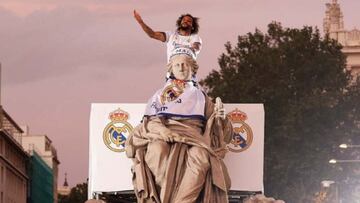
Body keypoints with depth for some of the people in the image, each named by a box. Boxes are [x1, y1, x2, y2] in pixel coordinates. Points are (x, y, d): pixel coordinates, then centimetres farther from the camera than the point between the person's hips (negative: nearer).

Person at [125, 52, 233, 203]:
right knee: (157, 151, -38)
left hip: (192, 137, 0)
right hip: (163, 136, 0)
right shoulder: (160, 95, 27)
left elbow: (224, 133, 19)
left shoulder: (201, 97, 27)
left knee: (201, 156, -37)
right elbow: (149, 121, 10)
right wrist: (161, 129, -13)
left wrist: (219, 117, -5)